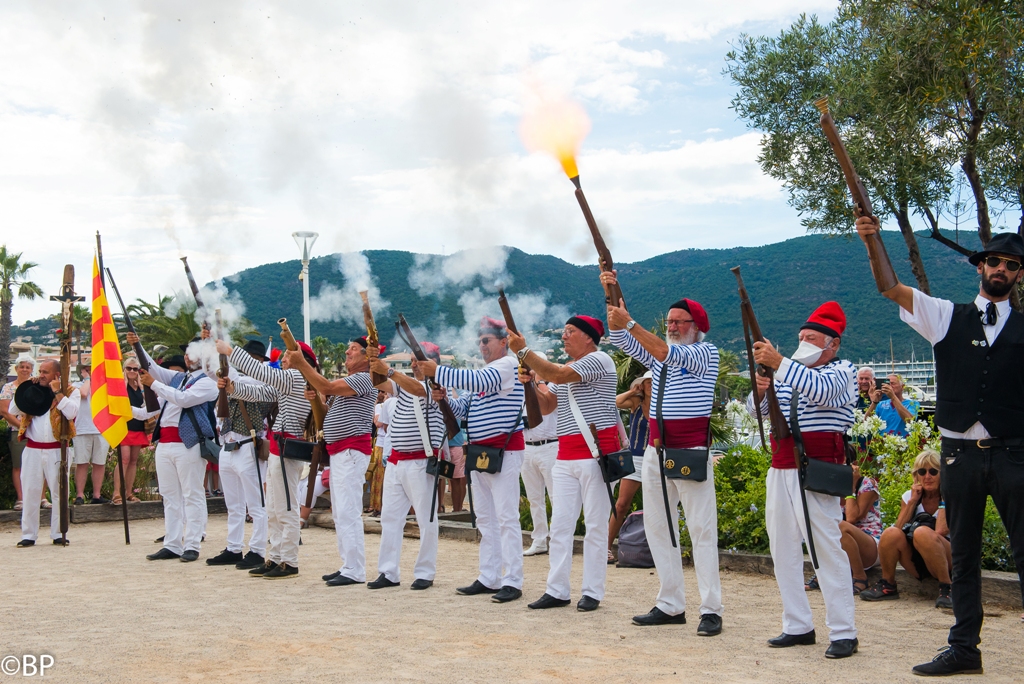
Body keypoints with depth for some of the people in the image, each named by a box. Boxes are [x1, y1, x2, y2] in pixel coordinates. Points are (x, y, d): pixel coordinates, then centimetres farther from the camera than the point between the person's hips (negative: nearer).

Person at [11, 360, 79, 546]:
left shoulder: (71, 391, 2)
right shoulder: (33, 390, 13)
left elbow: (71, 412, -17)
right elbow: (13, 410, 5)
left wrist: (57, 392, -12)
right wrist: (25, 388, 0)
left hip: (56, 450, -3)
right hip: (32, 449, 3)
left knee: (59, 492, 2)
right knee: (30, 492, 3)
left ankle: (58, 534, 10)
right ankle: (29, 535, 9)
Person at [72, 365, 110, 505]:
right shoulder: (78, 385, 9)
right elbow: (83, 393, -13)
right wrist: (87, 379, 1)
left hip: (102, 429, 2)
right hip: (82, 430, -2)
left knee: (100, 464, 3)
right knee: (82, 463, -2)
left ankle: (96, 495, 8)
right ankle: (80, 495, 1)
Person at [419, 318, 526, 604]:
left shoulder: (508, 365, -8)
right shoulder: (481, 372, 20)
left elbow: (478, 381, -24)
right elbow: (463, 408, 17)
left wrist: (437, 371, -20)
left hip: (504, 451, -9)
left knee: (506, 517, -9)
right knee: (485, 518, 10)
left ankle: (512, 582, -7)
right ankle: (488, 578, 16)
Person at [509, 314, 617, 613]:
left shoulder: (598, 359, -7)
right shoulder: (566, 370, 21)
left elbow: (558, 375, -20)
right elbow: (545, 406, 19)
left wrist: (523, 350, -14)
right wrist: (529, 383, 1)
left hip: (596, 453, -8)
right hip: (565, 456, 8)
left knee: (595, 525, -2)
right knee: (560, 524, 4)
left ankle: (592, 592, 4)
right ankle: (557, 590, 8)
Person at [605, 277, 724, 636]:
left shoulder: (706, 352, -2)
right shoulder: (658, 353, 18)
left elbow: (669, 354, -19)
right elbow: (622, 339, 10)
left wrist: (630, 323, -22)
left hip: (691, 451, -7)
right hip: (656, 449, 7)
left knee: (701, 529, -7)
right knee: (657, 526, 6)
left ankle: (711, 610, -5)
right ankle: (671, 606, 13)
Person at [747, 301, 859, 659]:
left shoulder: (842, 371, 1)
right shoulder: (790, 372, 21)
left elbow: (821, 391, -22)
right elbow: (756, 409, 15)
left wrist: (778, 362, -27)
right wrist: (760, 390, -8)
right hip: (780, 469, 7)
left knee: (827, 547, -9)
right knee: (783, 548, 7)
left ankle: (843, 633, -5)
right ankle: (798, 626, 15)